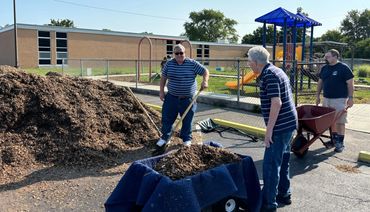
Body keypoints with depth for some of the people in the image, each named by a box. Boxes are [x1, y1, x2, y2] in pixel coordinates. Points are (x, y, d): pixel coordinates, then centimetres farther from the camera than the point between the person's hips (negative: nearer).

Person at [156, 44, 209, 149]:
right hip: (172, 97, 2)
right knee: (167, 118, 6)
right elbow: (163, 78, 9)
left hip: (188, 98, -2)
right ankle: (164, 138, 22)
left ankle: (187, 139, 24)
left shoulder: (192, 63, -5)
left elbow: (205, 71, -2)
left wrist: (205, 81, -20)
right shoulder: (169, 64, 2)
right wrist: (161, 91, 4)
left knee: (187, 120, 7)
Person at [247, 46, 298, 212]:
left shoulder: (269, 75, -17)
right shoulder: (275, 71, 15)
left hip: (280, 126, -10)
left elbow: (276, 103, -25)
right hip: (288, 124, 10)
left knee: (270, 164, -4)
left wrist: (269, 129, -22)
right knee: (282, 161, 19)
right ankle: (284, 194, 32)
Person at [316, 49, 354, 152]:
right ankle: (334, 138, 26)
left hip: (339, 99, -5)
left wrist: (350, 97, -12)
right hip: (326, 99, 6)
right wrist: (318, 95, 12)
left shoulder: (343, 68, -8)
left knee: (340, 121, -2)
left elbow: (350, 83, -8)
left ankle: (340, 142, 6)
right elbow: (320, 82, 16)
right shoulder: (324, 68, 10)